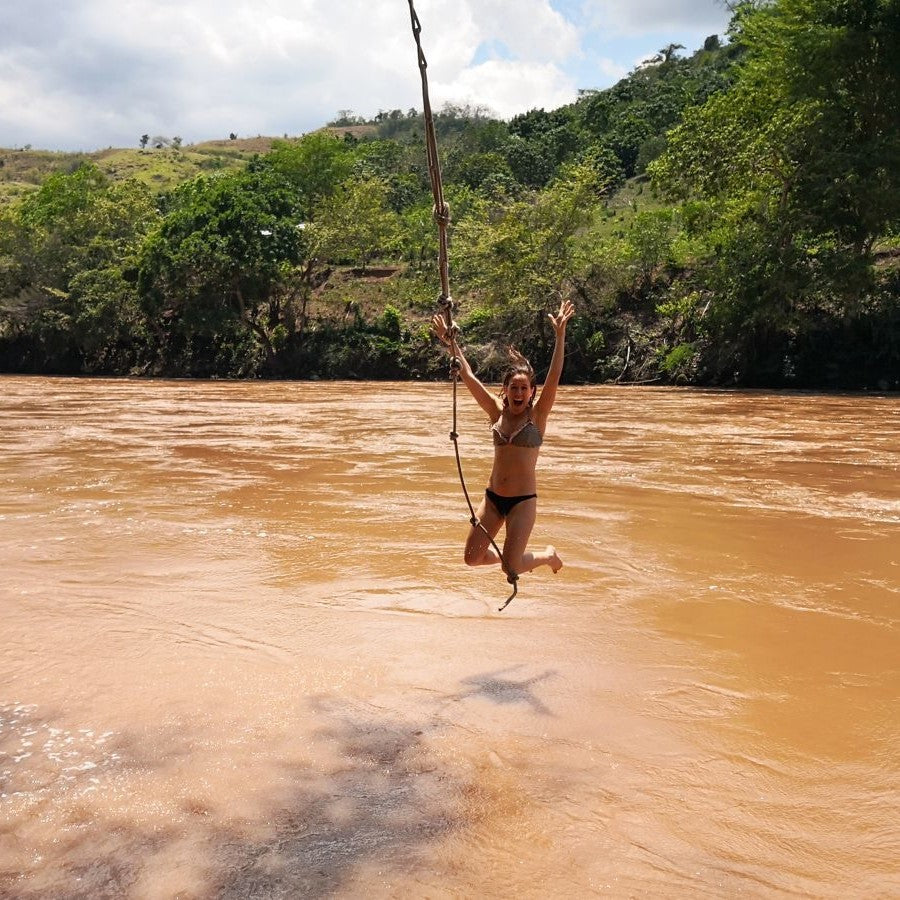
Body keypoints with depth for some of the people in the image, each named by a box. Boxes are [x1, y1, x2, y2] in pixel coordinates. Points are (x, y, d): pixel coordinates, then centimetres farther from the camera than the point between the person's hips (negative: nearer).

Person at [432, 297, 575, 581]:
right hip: (492, 496, 5)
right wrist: (451, 343, -2)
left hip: (523, 500, -4)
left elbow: (554, 376, -17)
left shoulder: (537, 415, -5)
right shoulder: (497, 412, 4)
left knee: (510, 568, -7)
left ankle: (548, 555, 24)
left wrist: (560, 335, -26)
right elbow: (467, 376, 3)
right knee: (472, 558, 3)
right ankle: (516, 555, 32)